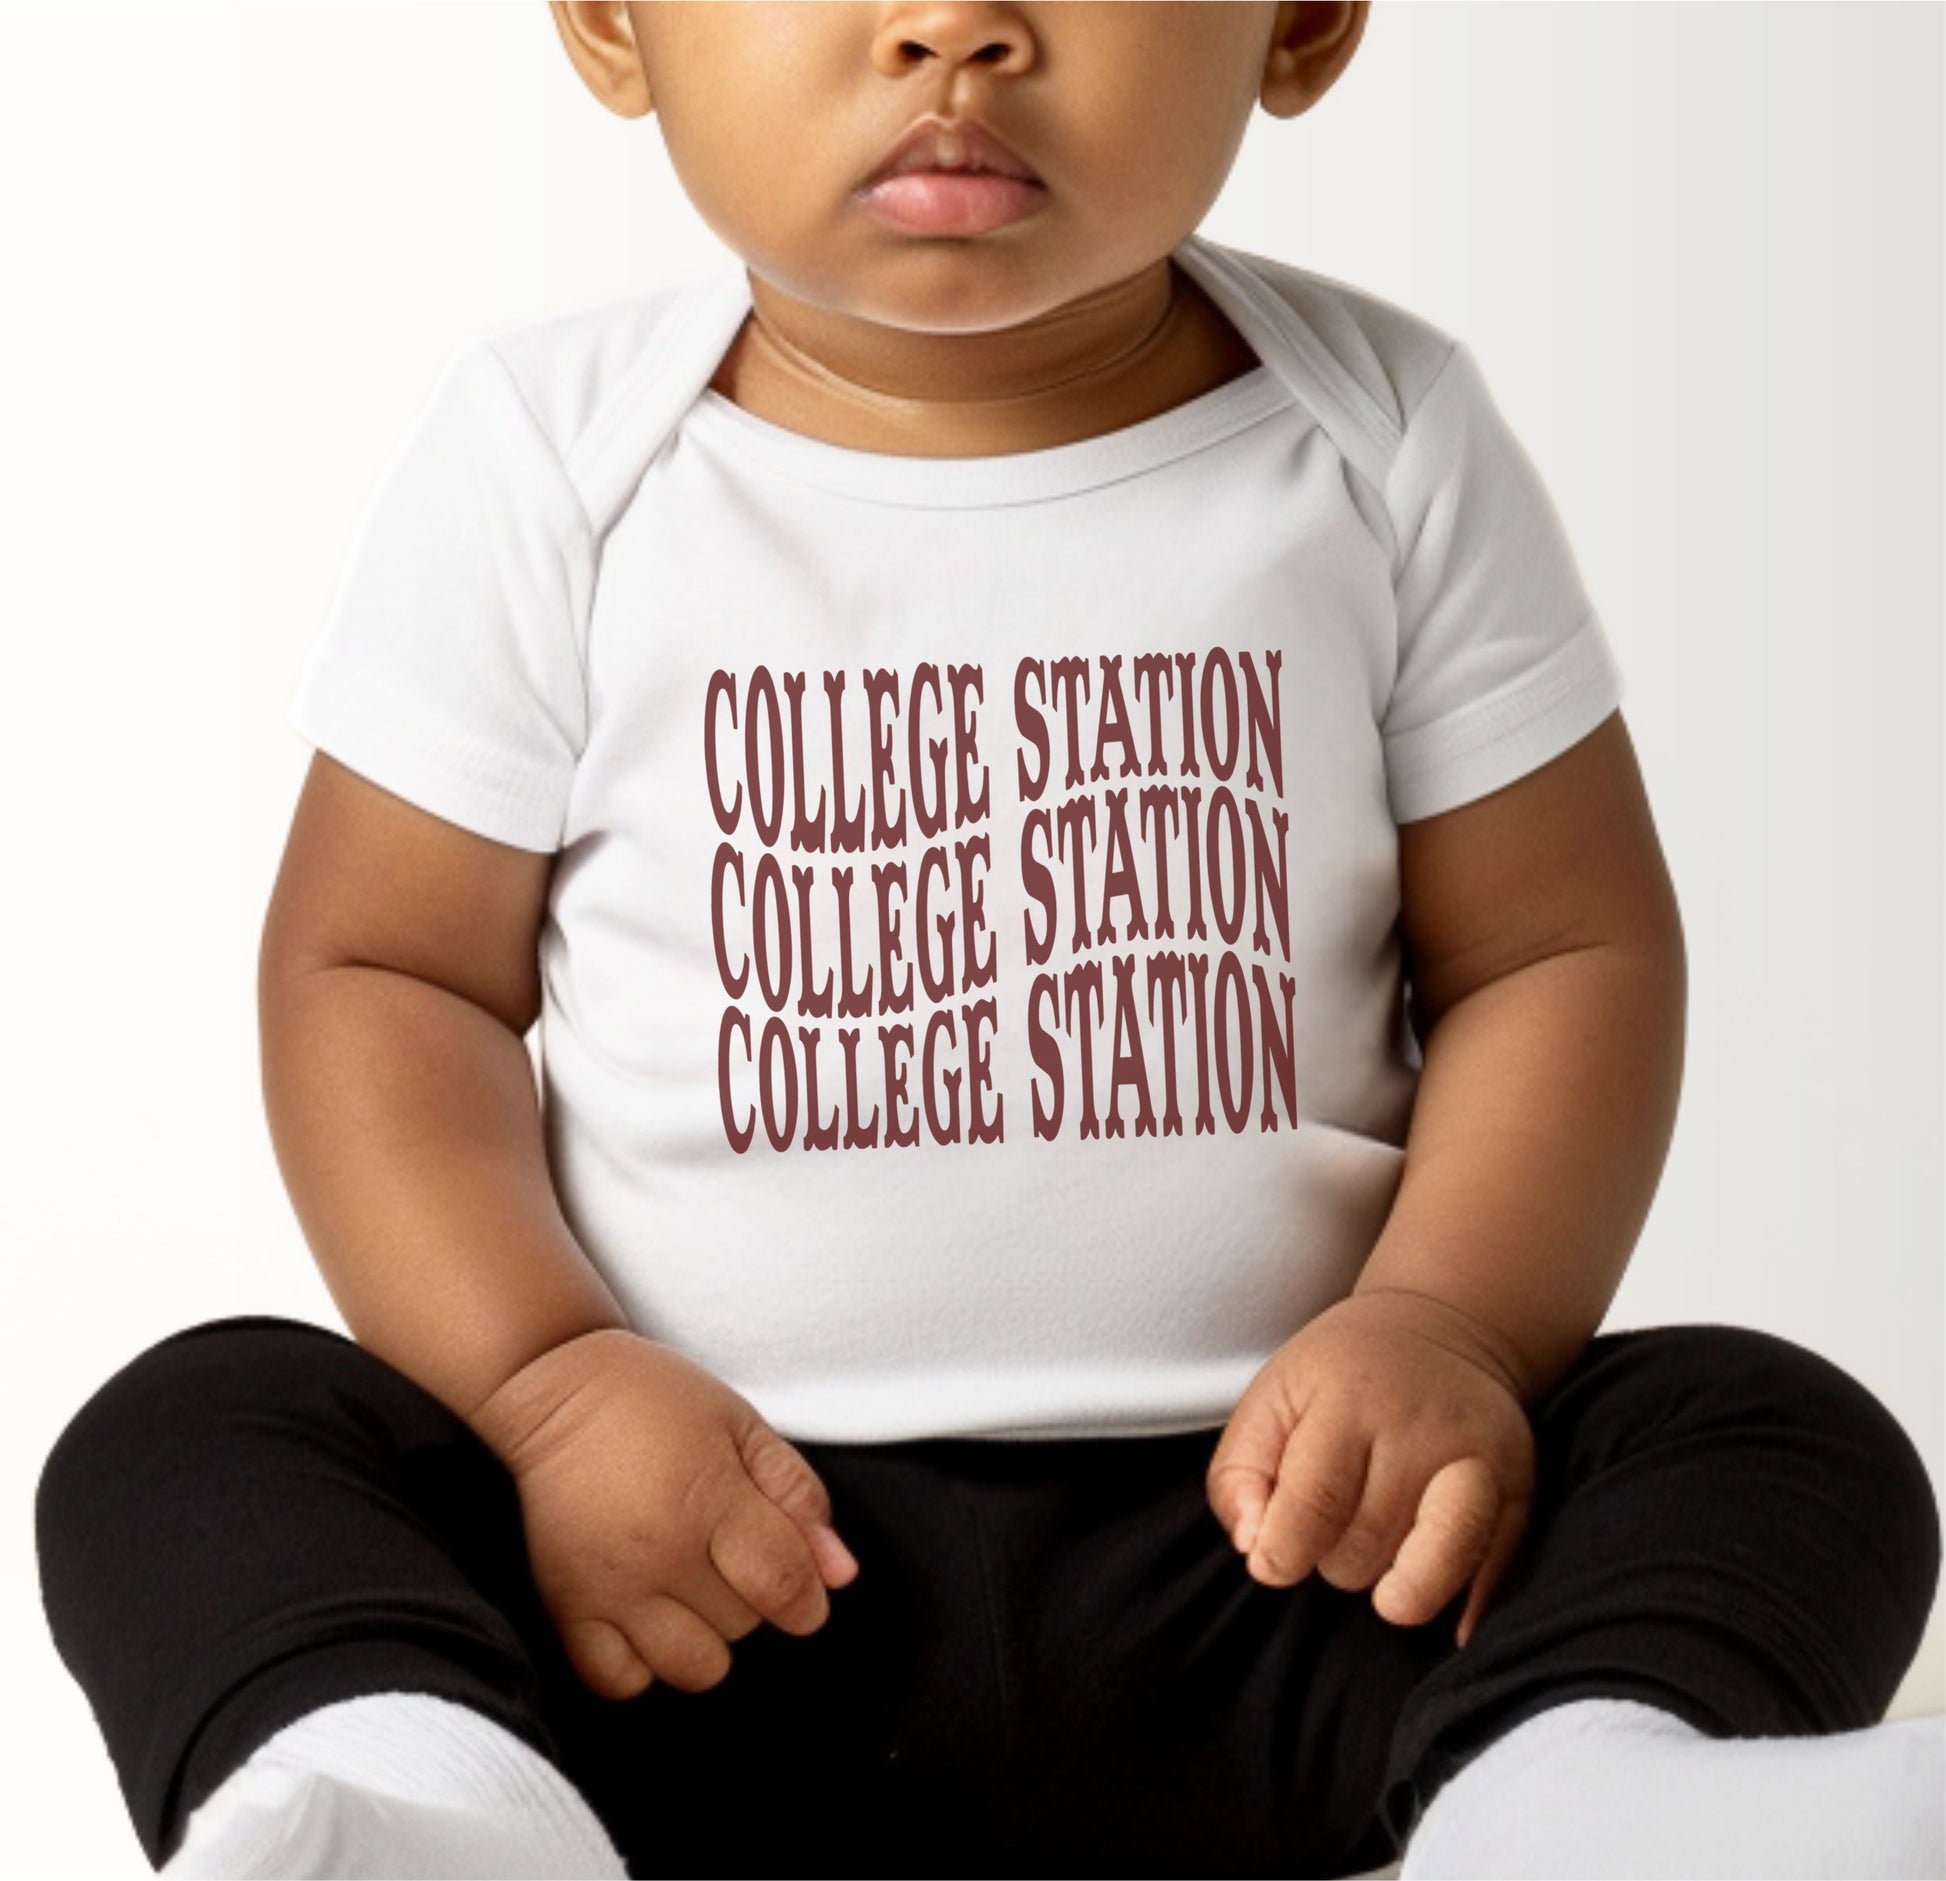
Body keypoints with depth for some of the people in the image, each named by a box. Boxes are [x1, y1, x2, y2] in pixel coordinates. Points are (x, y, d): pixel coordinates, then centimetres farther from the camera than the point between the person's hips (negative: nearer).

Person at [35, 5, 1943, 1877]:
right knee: (186, 1436, -20)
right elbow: (379, 970, 1)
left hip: (1260, 1529, 1)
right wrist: (548, 1380, -15)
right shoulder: (553, 461, 0)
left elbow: (1557, 949, 5)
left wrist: (1448, 1325, -14)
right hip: (715, 1530, 0)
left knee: (1788, 1444, -20)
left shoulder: (1389, 448, 2)